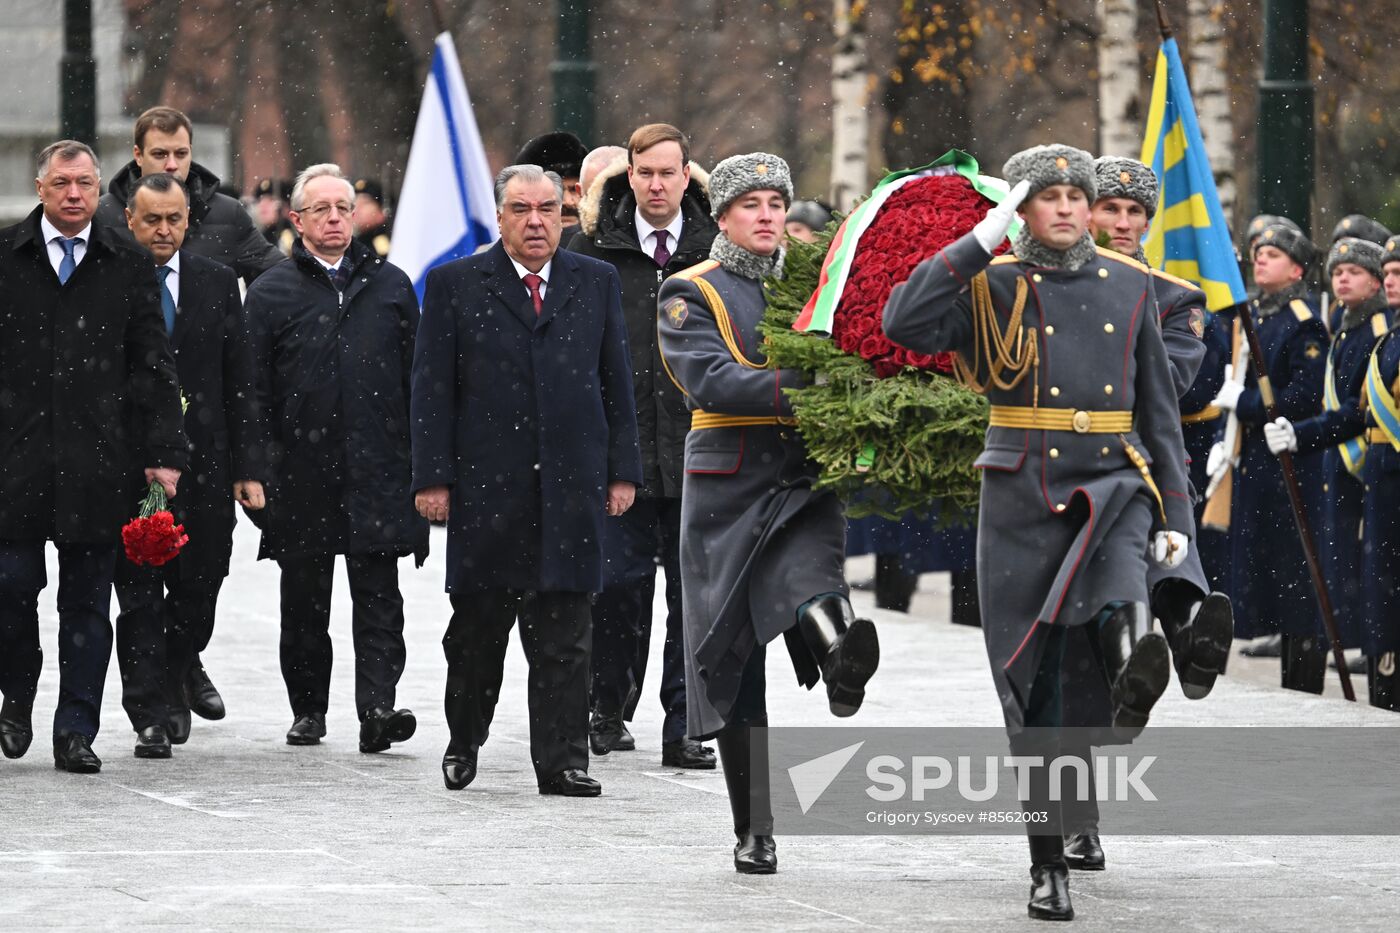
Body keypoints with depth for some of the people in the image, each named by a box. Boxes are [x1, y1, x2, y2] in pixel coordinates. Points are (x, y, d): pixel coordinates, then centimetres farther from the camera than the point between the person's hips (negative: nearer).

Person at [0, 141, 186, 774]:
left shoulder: (128, 266, 7)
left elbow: (153, 366, 7)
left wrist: (163, 452, 0)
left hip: (98, 457, 1)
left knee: (87, 603, 3)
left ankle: (76, 733, 7)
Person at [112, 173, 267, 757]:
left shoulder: (217, 284, 7)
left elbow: (239, 382, 7)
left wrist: (247, 467, 2)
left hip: (203, 466, 2)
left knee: (197, 591, 7)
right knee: (139, 594, -3)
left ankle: (171, 686, 31)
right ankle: (150, 717, 0)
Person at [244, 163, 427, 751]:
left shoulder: (390, 286, 10)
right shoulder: (271, 294, 5)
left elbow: (416, 377, 11)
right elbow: (255, 393, 3)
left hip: (378, 475, 0)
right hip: (301, 476, 0)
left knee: (378, 598, -7)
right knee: (304, 604, 8)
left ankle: (377, 707, -12)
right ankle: (308, 710, 19)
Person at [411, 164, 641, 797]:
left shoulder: (596, 283, 11)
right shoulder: (455, 285, 4)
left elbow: (617, 383, 12)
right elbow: (433, 389, 1)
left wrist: (623, 471, 6)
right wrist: (433, 478, -5)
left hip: (571, 485, 1)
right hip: (485, 485, -1)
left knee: (564, 637, 0)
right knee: (476, 627, 5)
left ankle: (561, 762, 3)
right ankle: (463, 743, 23)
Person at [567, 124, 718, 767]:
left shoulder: (714, 247, 6)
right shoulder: (594, 247, 4)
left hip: (696, 449, 1)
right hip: (620, 445, -1)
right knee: (618, 581, 1)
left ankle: (683, 729, 5)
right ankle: (609, 709, 20)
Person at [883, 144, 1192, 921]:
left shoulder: (1129, 286, 8)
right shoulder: (992, 288, 0)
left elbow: (1159, 410, 11)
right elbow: (904, 323, -19)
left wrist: (1175, 516, 5)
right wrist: (982, 242, -17)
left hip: (1113, 492, 2)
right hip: (1021, 501, -2)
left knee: (1121, 597, -34)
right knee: (1037, 692, 1)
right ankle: (1048, 868, 9)